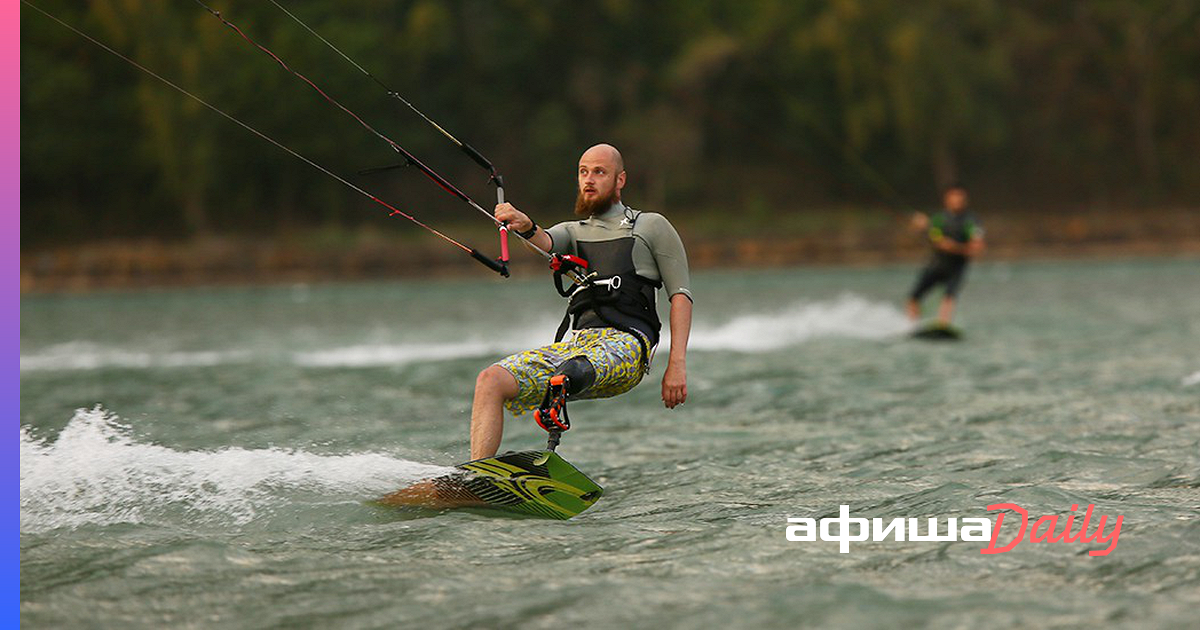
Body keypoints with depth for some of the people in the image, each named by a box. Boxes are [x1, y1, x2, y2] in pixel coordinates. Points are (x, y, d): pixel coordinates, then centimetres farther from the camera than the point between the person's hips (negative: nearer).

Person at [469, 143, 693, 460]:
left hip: (625, 343, -5)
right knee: (490, 381, -17)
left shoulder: (651, 226, 17)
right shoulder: (573, 232, 28)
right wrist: (526, 227, -26)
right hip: (575, 343, 5)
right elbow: (546, 243, 2)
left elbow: (680, 296, 10)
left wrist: (677, 363, -4)